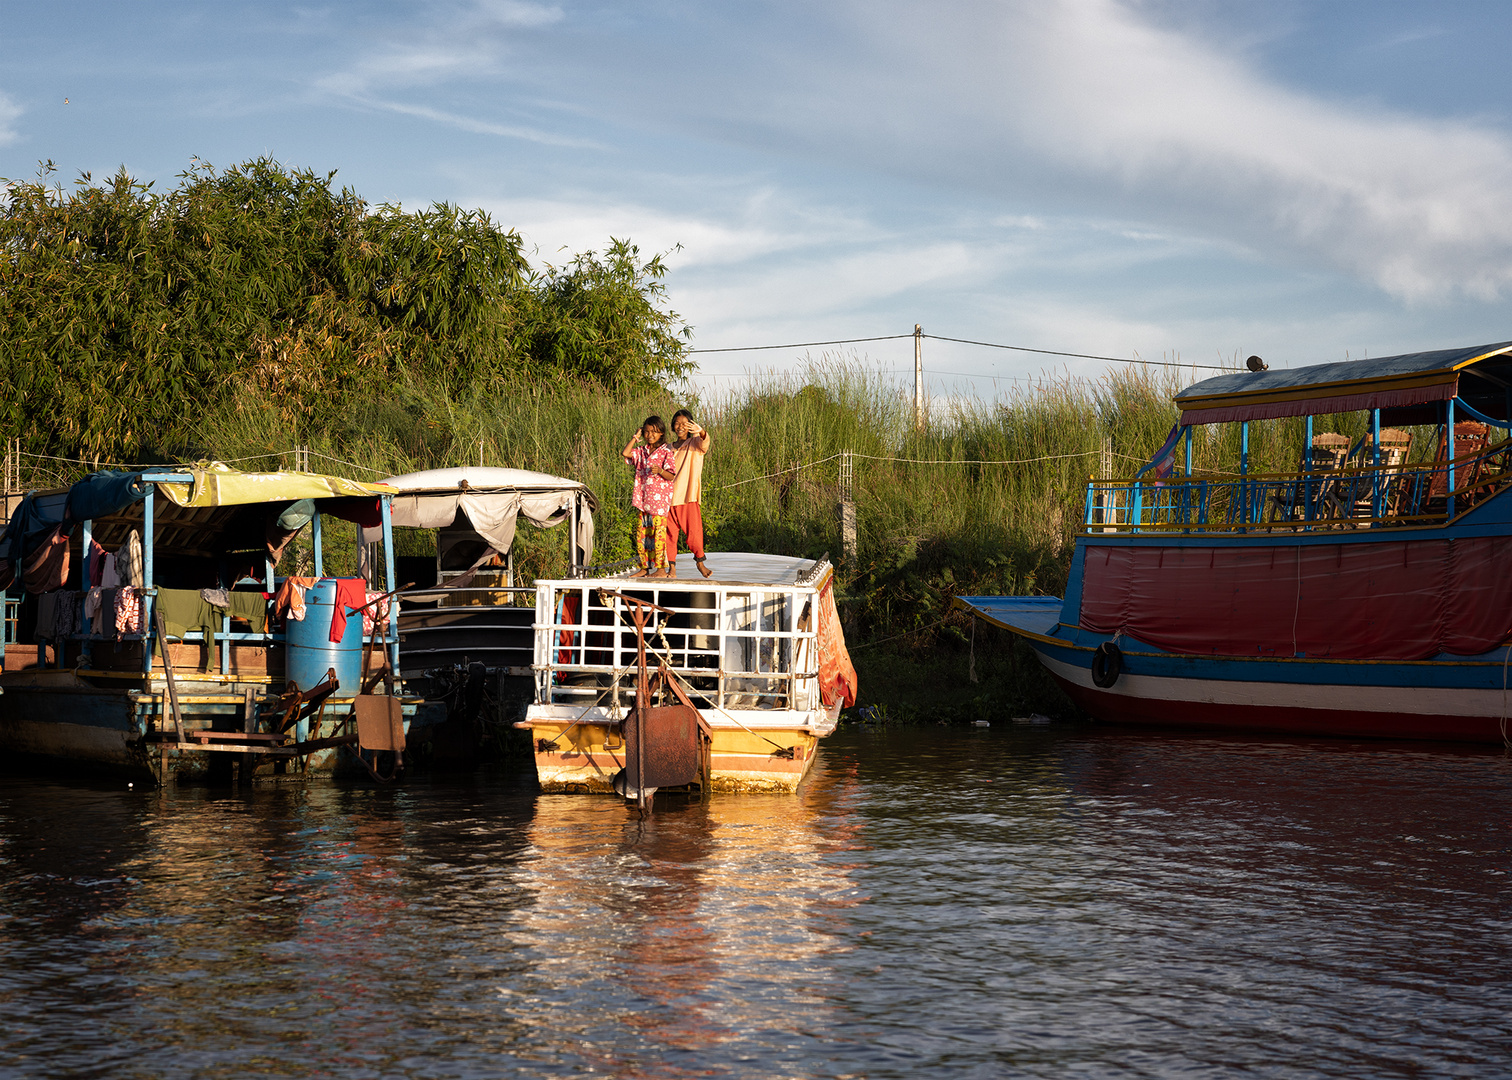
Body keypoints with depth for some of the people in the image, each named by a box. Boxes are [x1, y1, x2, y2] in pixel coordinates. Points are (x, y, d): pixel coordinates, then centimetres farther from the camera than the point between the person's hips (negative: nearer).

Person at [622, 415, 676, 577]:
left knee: (658, 532, -8)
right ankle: (644, 568, 14)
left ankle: (661, 569, -5)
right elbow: (625, 453, 1)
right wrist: (635, 437, 7)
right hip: (642, 500, 6)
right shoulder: (641, 451, 14)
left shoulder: (666, 452, -4)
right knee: (641, 533, 7)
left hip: (659, 499, -6)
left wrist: (660, 471, -29)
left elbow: (671, 476, -9)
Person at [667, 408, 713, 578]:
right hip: (670, 499, 4)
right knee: (670, 533, 2)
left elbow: (705, 442, -23)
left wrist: (701, 431, -44)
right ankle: (672, 567, 8)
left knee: (694, 531, -7)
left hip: (689, 498, -4)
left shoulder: (695, 443, 2)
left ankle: (700, 562, 11)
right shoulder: (669, 449, 16)